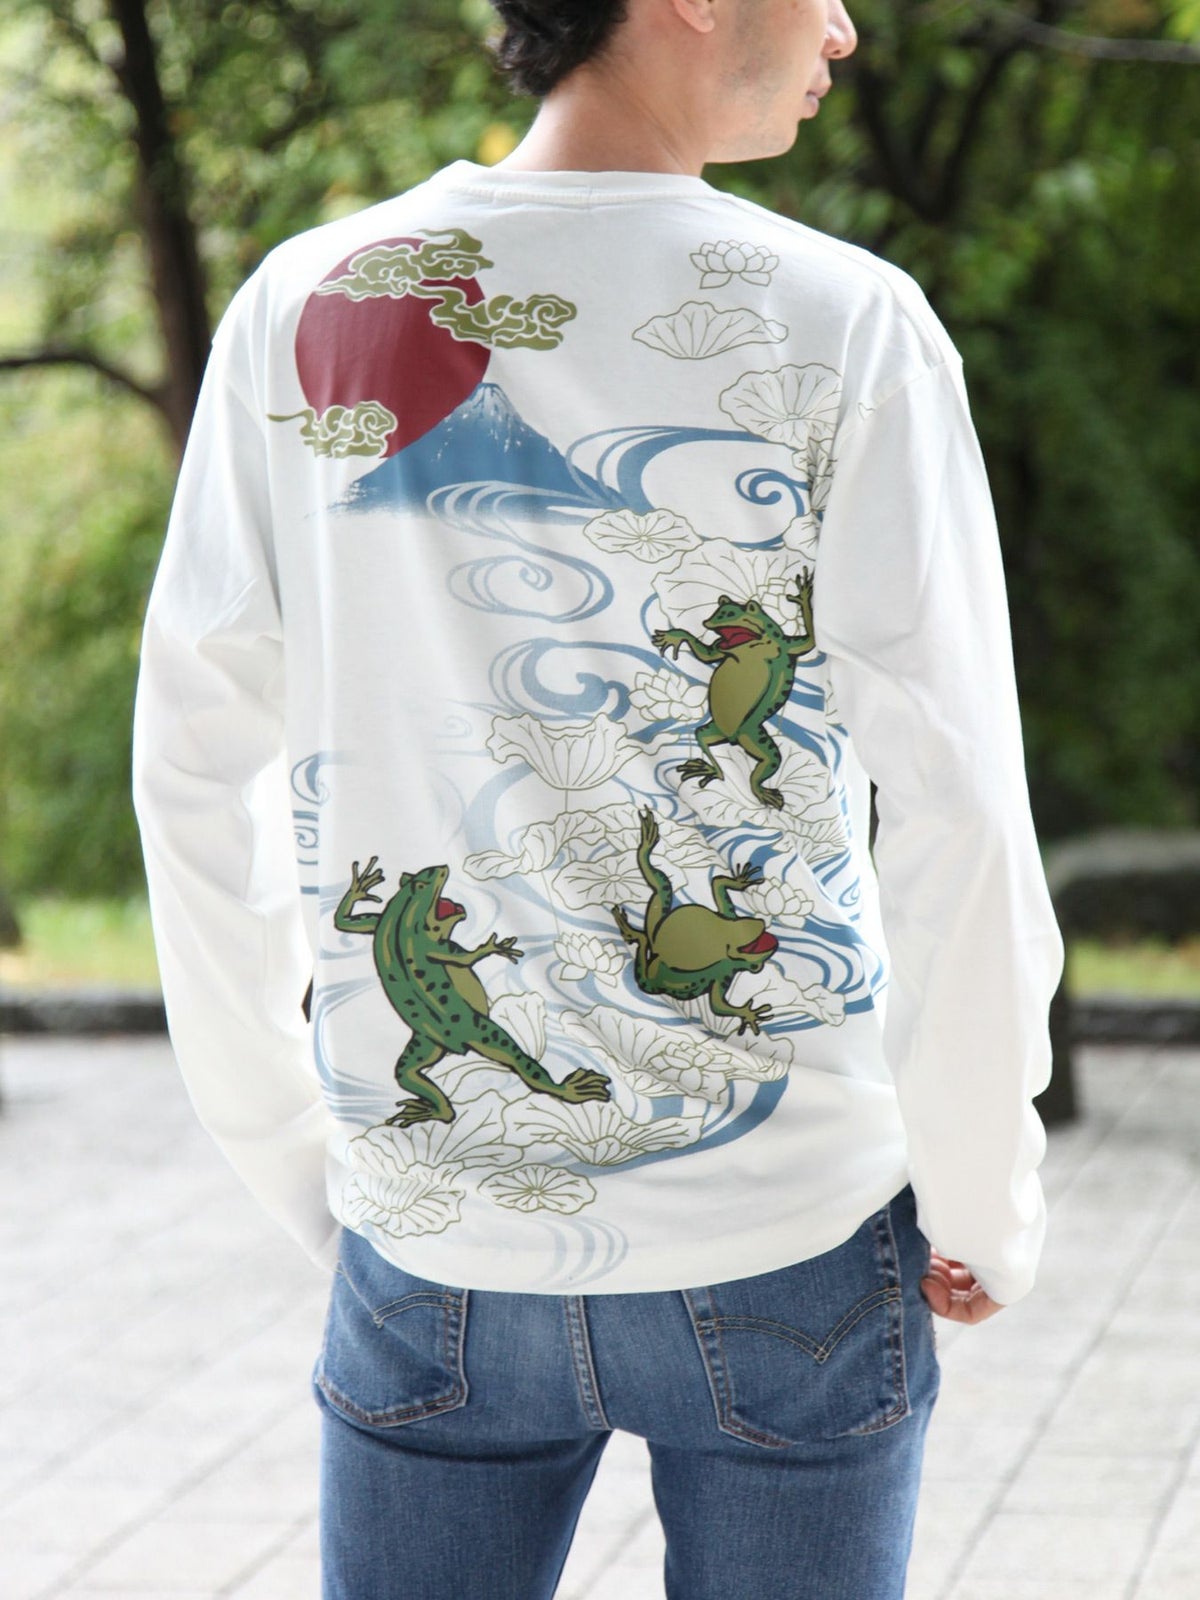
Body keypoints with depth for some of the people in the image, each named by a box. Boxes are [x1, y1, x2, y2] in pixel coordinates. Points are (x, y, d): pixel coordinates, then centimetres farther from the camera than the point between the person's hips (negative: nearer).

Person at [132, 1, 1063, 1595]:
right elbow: (957, 820, -10)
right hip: (784, 1230, -2)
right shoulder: (841, 327, -9)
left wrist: (301, 1166, 14)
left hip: (433, 1247, 3)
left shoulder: (302, 309, 1)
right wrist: (986, 1210, 2)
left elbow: (197, 775, 4)